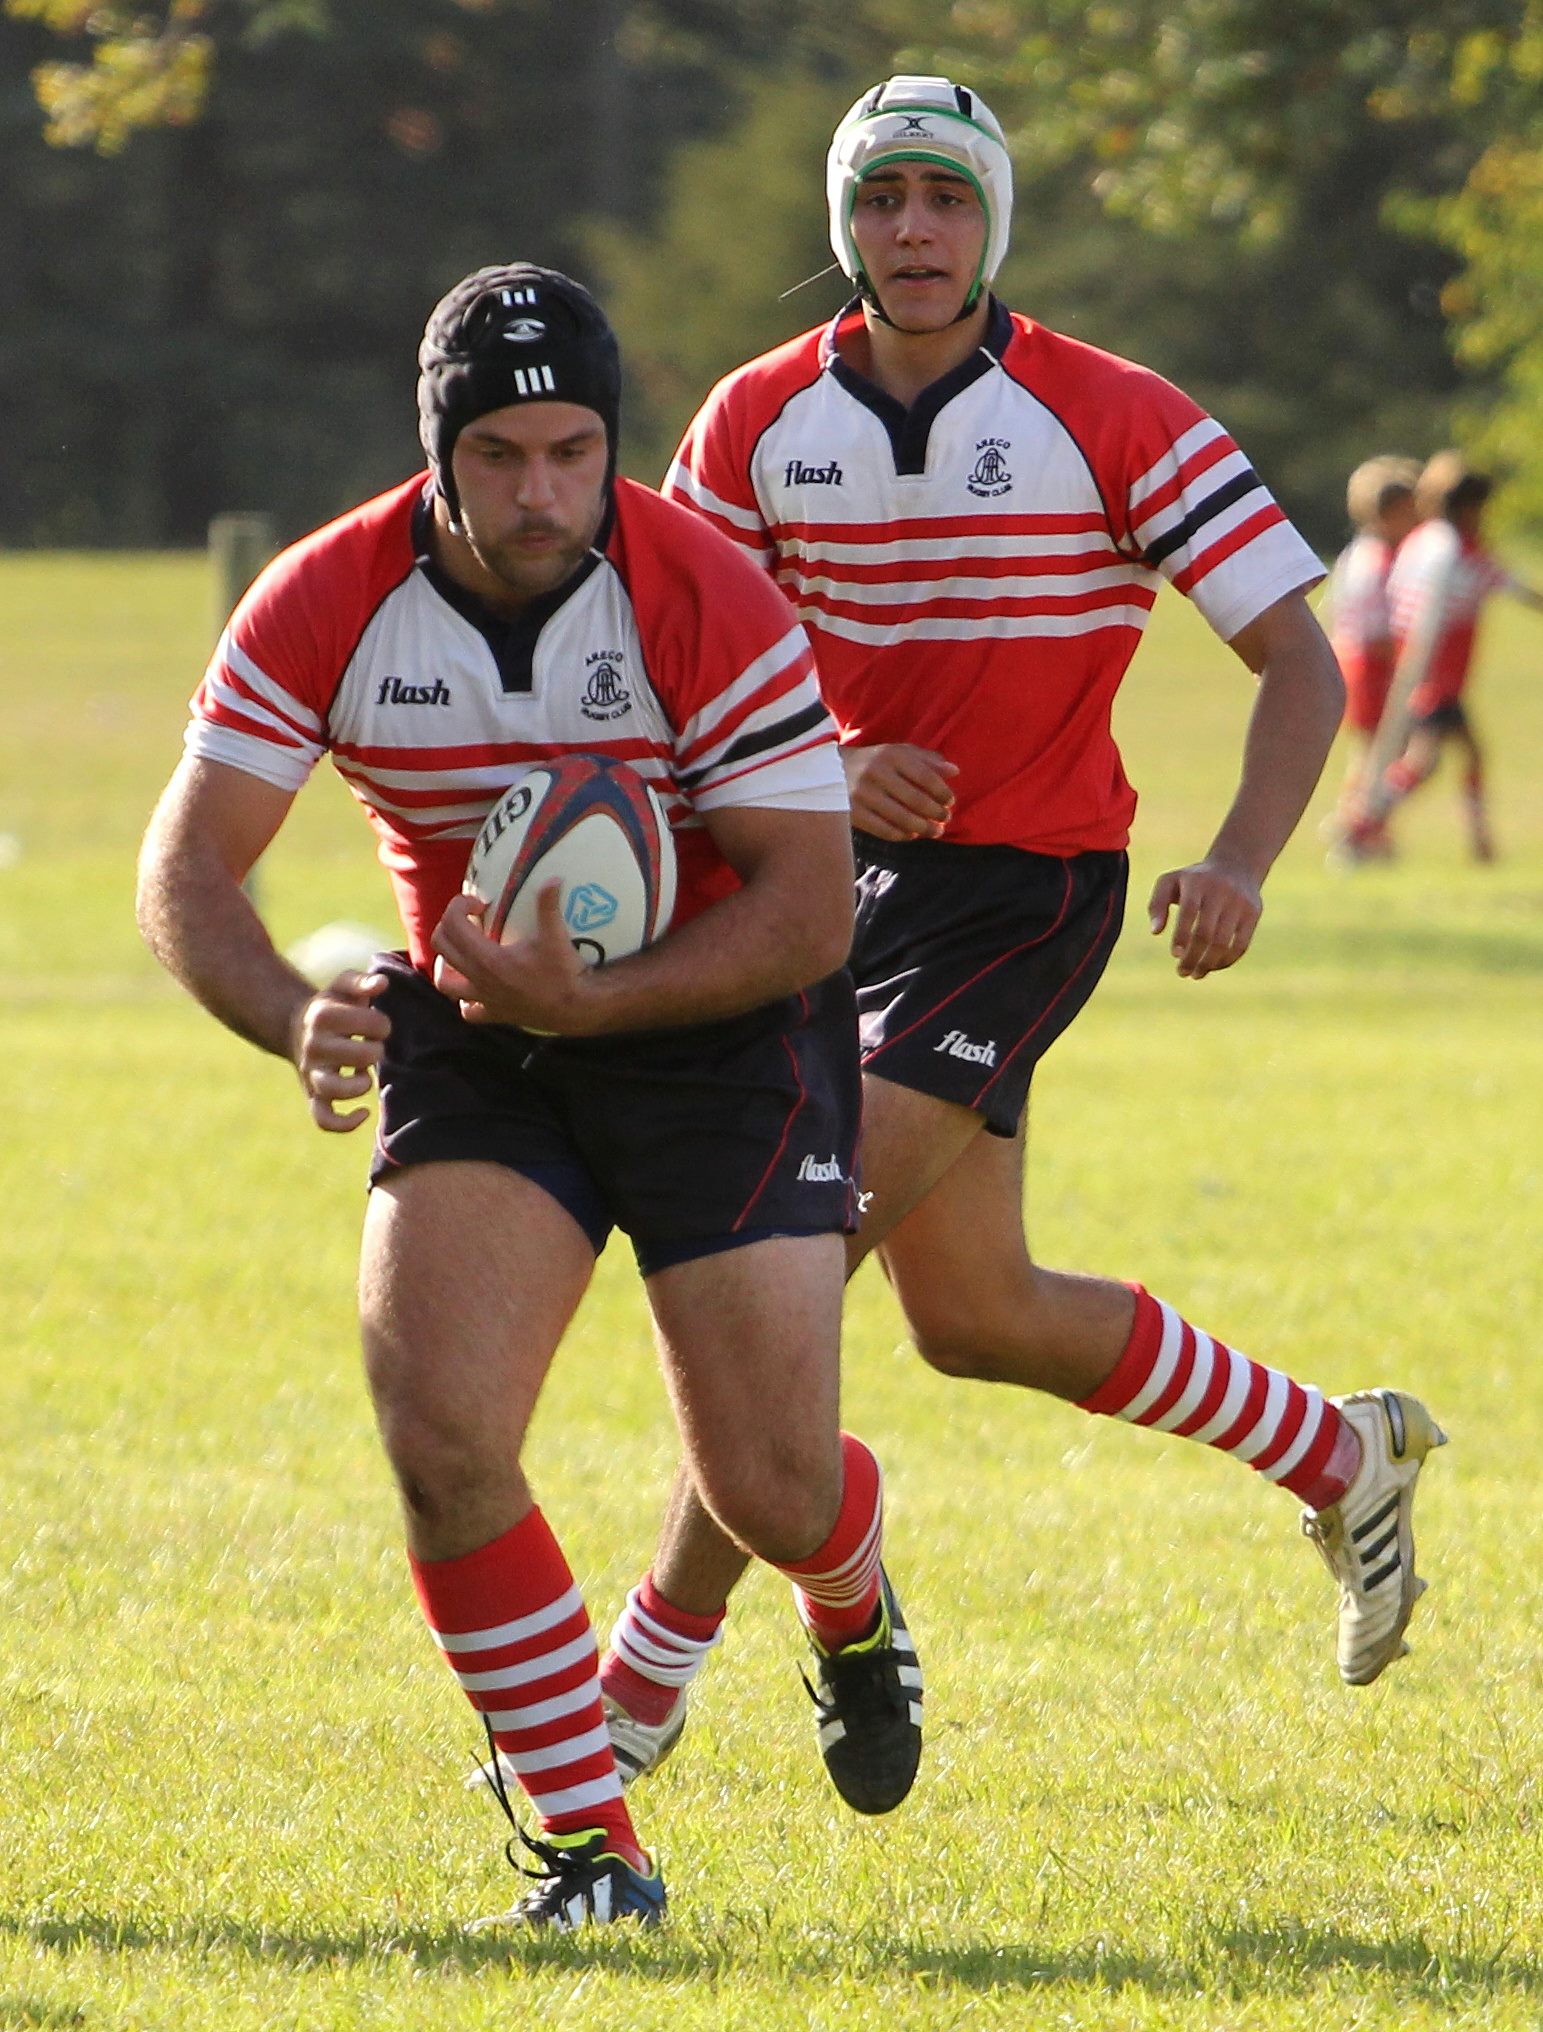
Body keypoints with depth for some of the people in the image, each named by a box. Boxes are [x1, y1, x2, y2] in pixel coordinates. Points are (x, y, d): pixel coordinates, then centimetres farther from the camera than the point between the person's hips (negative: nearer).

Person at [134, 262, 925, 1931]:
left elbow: (808, 910, -19)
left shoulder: (709, 605, -22)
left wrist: (589, 999, -32)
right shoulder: (325, 607, -15)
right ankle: (587, 1842, -4)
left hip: (717, 1028, -2)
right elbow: (187, 872, -13)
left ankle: (854, 1618, 36)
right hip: (473, 1029, 2)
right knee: (439, 1429, -19)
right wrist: (297, 1019, -34)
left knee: (770, 1492, -5)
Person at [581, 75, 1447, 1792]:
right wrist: (823, 761, -14)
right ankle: (1340, 1456, 33)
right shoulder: (763, 420, 0)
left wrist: (1239, 861, -25)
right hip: (850, 874, 6)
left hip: (1023, 892, -6)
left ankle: (642, 1689, -6)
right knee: (973, 1317, 13)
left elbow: (1298, 657, -9)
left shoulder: (1114, 420, -12)